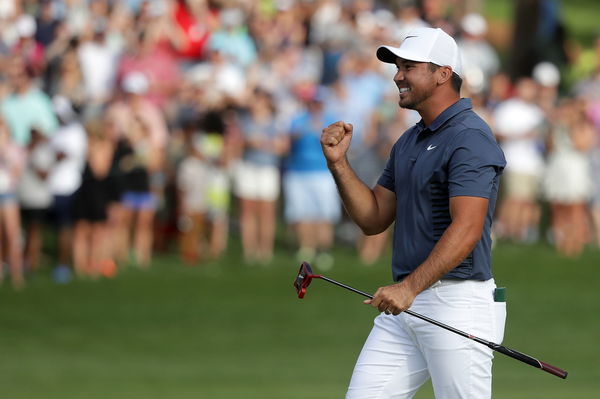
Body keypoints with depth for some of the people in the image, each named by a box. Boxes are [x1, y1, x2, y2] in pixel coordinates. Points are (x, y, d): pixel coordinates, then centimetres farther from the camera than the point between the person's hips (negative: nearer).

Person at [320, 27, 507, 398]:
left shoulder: (470, 138, -13)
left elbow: (465, 231, -23)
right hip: (406, 302, 9)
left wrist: (410, 287, -31)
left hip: (457, 302, -9)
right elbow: (374, 218, 19)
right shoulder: (409, 142, 18)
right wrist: (339, 162, 6)